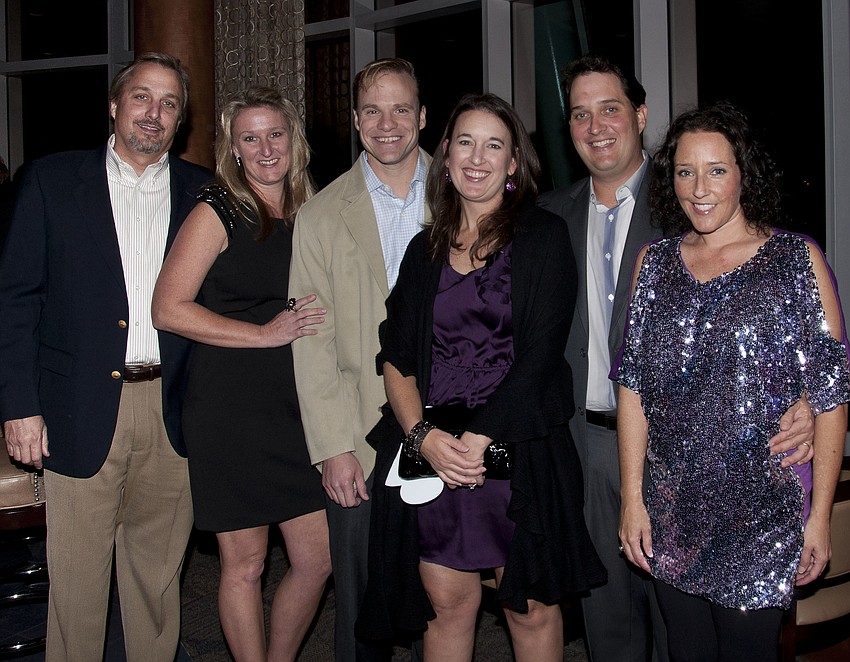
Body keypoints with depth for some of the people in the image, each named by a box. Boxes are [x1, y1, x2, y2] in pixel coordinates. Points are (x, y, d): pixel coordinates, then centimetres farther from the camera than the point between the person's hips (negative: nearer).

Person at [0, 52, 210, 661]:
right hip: (84, 411, -2)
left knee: (160, 573, 13)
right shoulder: (51, 181, 2)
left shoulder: (201, 193, 7)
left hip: (173, 415, 2)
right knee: (77, 578, 6)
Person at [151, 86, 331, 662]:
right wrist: (266, 335, -13)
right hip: (232, 407, -5)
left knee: (319, 559, 7)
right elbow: (169, 309, -12)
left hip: (296, 406, 5)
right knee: (245, 565, 5)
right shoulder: (218, 211, -4)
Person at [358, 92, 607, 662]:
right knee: (447, 602, 9)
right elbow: (397, 356, 8)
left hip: (518, 447, -3)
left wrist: (479, 438, -15)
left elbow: (541, 353, -9)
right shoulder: (426, 249, 12)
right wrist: (421, 435, -10)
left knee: (530, 606, 6)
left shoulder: (544, 237, 0)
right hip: (432, 453, 3)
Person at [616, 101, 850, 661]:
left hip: (764, 514, -3)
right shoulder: (654, 263, 6)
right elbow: (634, 387, 5)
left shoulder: (798, 260, -4)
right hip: (671, 515, 3)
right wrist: (633, 499, 1)